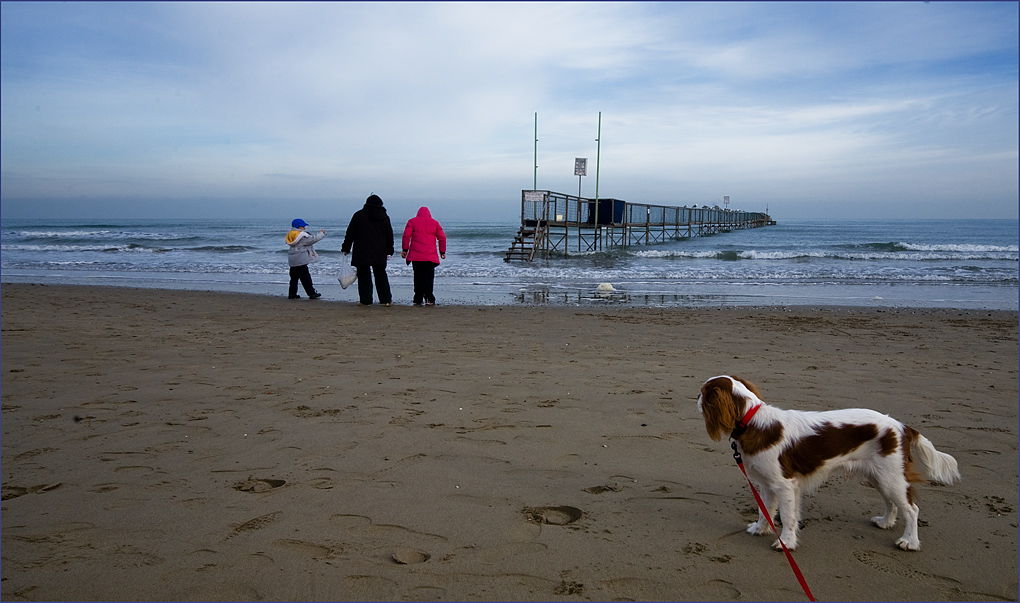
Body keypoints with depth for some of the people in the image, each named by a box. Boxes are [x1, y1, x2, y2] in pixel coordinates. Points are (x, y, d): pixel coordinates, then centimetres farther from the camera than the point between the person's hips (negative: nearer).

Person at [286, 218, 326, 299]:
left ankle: (292, 294, 15)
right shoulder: (303, 236, -14)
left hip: (292, 261, 8)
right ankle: (311, 293, 0)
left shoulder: (290, 236, 12)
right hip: (301, 260, -8)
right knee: (305, 277, -4)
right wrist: (322, 233, 1)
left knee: (294, 277, 13)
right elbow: (313, 239, -12)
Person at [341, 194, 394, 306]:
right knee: (381, 275, 11)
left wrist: (346, 248, 7)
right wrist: (389, 251, 19)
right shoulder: (384, 217, 6)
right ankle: (386, 300, 8)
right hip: (379, 254, 3)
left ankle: (366, 300, 1)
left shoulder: (359, 215, -2)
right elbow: (389, 236, 11)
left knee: (364, 276, 3)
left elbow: (350, 233, 0)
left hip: (362, 253, -3)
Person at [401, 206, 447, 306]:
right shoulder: (435, 223, 11)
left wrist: (404, 249, 5)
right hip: (430, 256, 0)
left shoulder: (412, 221, 9)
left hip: (416, 255, 0)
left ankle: (418, 299, 8)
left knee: (418, 276, 7)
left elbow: (406, 236, 2)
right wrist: (442, 251, 16)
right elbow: (442, 237, 10)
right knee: (429, 276, -1)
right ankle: (429, 298, -15)